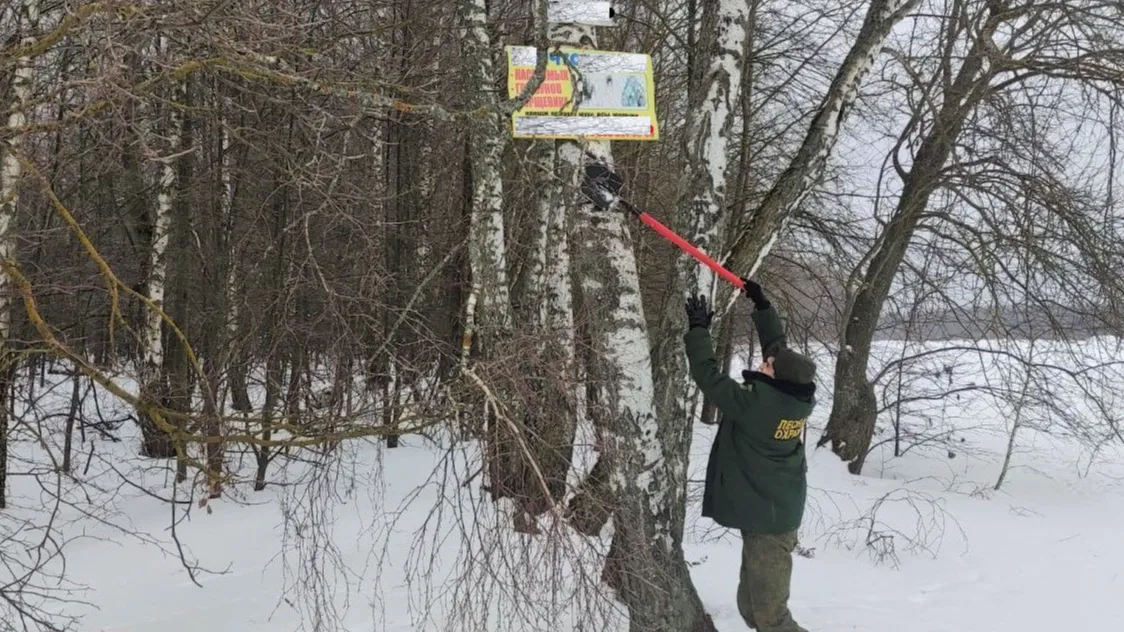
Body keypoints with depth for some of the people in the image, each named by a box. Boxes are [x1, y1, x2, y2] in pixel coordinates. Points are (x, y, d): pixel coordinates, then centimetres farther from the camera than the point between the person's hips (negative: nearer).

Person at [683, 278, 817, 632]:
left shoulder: (753, 403, -25)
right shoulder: (801, 396, -4)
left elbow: (708, 375, -17)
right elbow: (780, 349, 10)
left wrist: (698, 329, -6)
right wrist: (761, 305, 14)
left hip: (765, 517, -8)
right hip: (779, 511, 8)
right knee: (753, 602, 20)